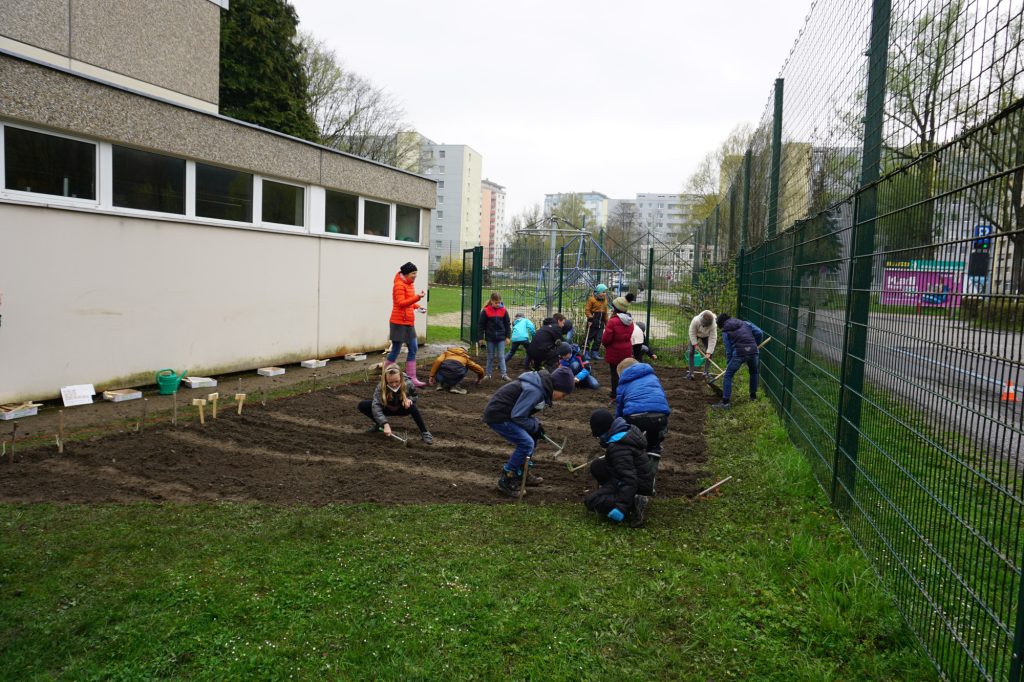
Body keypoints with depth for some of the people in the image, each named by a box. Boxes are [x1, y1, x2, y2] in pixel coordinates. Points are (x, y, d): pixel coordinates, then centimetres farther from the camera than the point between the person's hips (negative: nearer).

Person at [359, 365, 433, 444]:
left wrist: (409, 399, -30)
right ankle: (379, 424, 7)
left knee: (411, 405, -37)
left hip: (403, 409, -1)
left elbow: (415, 396, -5)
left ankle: (424, 432, -24)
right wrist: (385, 424, -48)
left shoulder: (408, 384, -26)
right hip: (388, 409, 1)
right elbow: (376, 406, -37)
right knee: (362, 406, -18)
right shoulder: (381, 387, -30)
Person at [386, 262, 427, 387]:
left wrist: (417, 306, 5)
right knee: (396, 350, -1)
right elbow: (401, 303, -23)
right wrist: (417, 297, -32)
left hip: (409, 322, 9)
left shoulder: (409, 284, 14)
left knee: (413, 349, 6)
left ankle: (412, 378, 9)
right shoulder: (399, 285, -14)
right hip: (399, 322, -9)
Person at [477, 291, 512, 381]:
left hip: (501, 337, 1)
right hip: (490, 337, 0)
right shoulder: (486, 311, -7)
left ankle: (504, 374, -3)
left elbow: (507, 324, 6)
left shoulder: (503, 310, -2)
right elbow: (481, 324, -2)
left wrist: (508, 336, 2)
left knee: (501, 356, -1)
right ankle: (488, 374, 17)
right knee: (490, 357, 9)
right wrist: (481, 338, -3)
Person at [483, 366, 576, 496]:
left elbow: (524, 411, 16)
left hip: (506, 412, 10)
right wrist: (535, 426, -10)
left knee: (533, 435, 16)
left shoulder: (542, 386, 6)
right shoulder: (534, 390, -25)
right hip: (497, 416, -10)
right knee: (526, 443, -16)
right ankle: (506, 481, -4)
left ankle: (522, 473, 25)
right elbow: (518, 416, -23)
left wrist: (537, 425, 3)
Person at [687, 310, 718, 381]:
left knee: (710, 353, -7)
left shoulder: (713, 324, -37)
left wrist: (709, 352, -34)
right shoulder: (695, 321, -40)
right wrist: (695, 344, -25)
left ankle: (706, 372, 5)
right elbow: (692, 333, -24)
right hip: (695, 336, -1)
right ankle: (690, 372, -7)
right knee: (691, 352, -11)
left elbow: (712, 338, -33)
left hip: (706, 336, 1)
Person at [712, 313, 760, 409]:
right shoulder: (745, 323, 17)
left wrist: (728, 363, 19)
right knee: (754, 372, 30)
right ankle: (753, 396, 38)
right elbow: (759, 333, 10)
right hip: (753, 351, 4)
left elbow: (728, 350, 9)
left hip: (739, 353, -4)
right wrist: (755, 345, 26)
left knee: (728, 376, 6)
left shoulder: (726, 332, 11)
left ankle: (725, 402, 0)